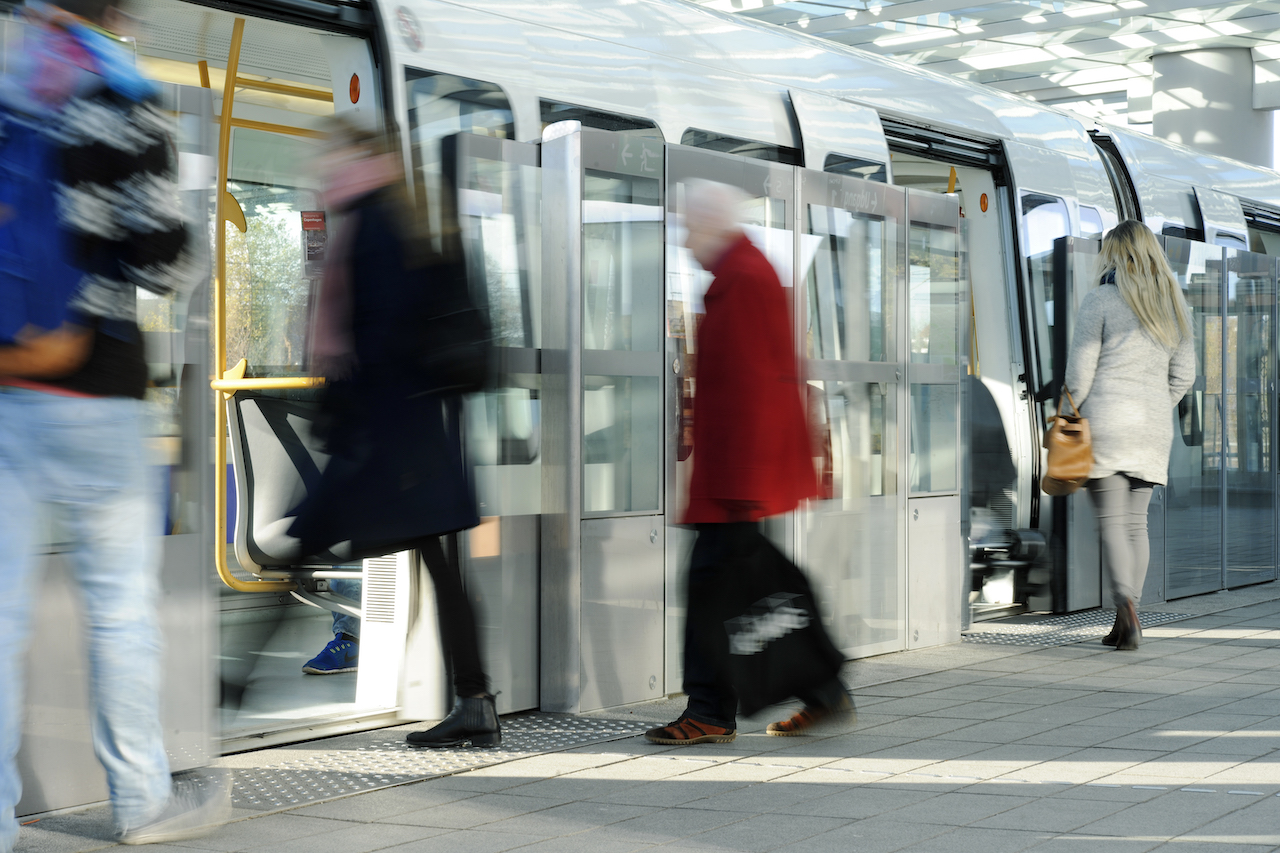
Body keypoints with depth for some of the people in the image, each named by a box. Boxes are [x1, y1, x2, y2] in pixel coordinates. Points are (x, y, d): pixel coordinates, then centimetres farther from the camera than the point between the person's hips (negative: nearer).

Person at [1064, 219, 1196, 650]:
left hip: (1106, 420, -5)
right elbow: (1183, 375, 12)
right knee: (1136, 521, 8)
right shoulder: (1175, 304, 11)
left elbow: (1079, 373, -6)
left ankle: (1127, 603, -24)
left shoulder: (1100, 301, -4)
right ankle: (1125, 624, 9)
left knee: (1111, 519, -6)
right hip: (1154, 427, 5)